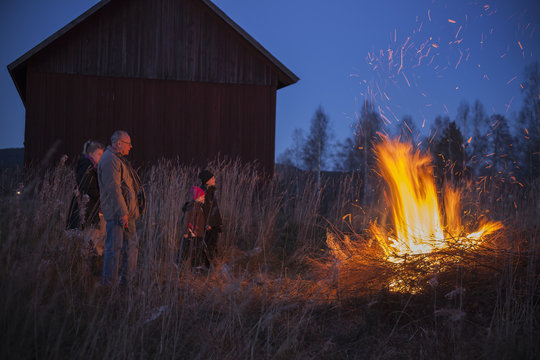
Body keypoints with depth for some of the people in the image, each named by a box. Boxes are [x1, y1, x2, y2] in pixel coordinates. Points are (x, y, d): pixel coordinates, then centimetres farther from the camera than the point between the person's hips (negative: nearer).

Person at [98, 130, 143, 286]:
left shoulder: (118, 159, 19)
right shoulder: (110, 160, -16)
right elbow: (113, 188, -22)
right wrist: (122, 212, -24)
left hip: (126, 211, 11)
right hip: (117, 213, -11)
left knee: (132, 244, 16)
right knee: (114, 247, -5)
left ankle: (128, 279, 24)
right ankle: (110, 282, 2)